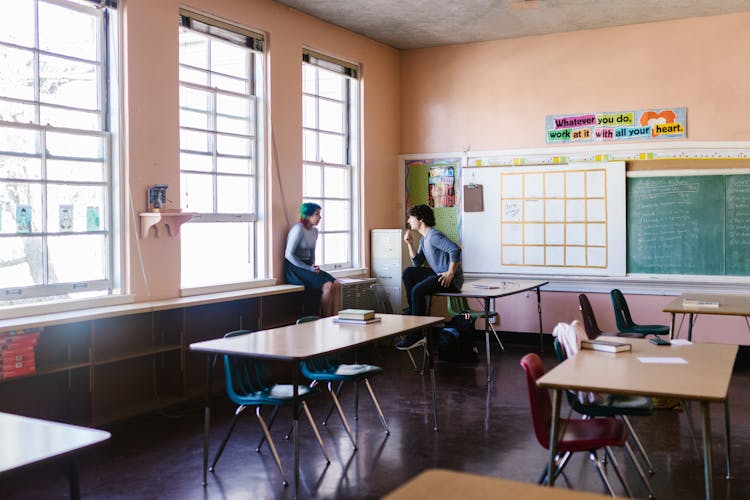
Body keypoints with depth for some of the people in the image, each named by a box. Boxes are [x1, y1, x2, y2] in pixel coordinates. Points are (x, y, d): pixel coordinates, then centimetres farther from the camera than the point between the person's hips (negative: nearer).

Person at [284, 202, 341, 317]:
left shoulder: (314, 231, 13)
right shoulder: (298, 229, -13)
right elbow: (289, 254, -18)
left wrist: (314, 267, 4)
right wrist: (309, 268, -18)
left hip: (307, 266, 8)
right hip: (294, 268, -8)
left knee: (337, 285, -15)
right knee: (328, 286, -26)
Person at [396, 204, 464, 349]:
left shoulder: (433, 236, -15)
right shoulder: (424, 239, 17)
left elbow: (455, 249, -28)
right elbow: (417, 263, 19)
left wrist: (450, 273, -25)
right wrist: (410, 244, 8)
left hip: (451, 279, -10)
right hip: (438, 274, 10)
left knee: (418, 290, -26)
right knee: (407, 273, 7)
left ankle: (416, 334, -21)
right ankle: (413, 313, 6)